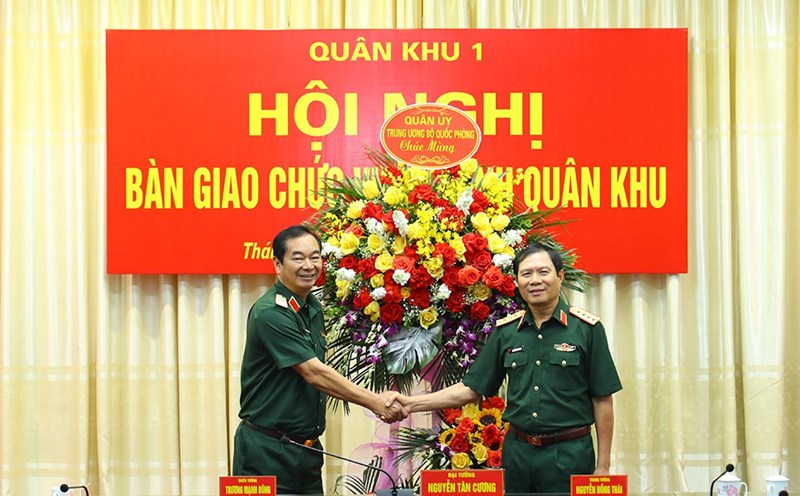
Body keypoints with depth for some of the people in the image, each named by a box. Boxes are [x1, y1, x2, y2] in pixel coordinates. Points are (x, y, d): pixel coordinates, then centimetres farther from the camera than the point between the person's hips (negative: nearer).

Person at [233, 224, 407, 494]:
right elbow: (314, 374, -21)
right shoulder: (270, 313, -17)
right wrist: (375, 402, -20)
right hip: (268, 449, -8)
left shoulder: (313, 307, 10)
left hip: (308, 448, 8)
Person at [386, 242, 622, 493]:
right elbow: (471, 389, 8)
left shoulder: (586, 329, -5)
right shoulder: (505, 331, 6)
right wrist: (411, 403, -1)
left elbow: (602, 400, -4)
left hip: (569, 454, -3)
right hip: (517, 451, 3)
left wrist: (602, 466, -6)